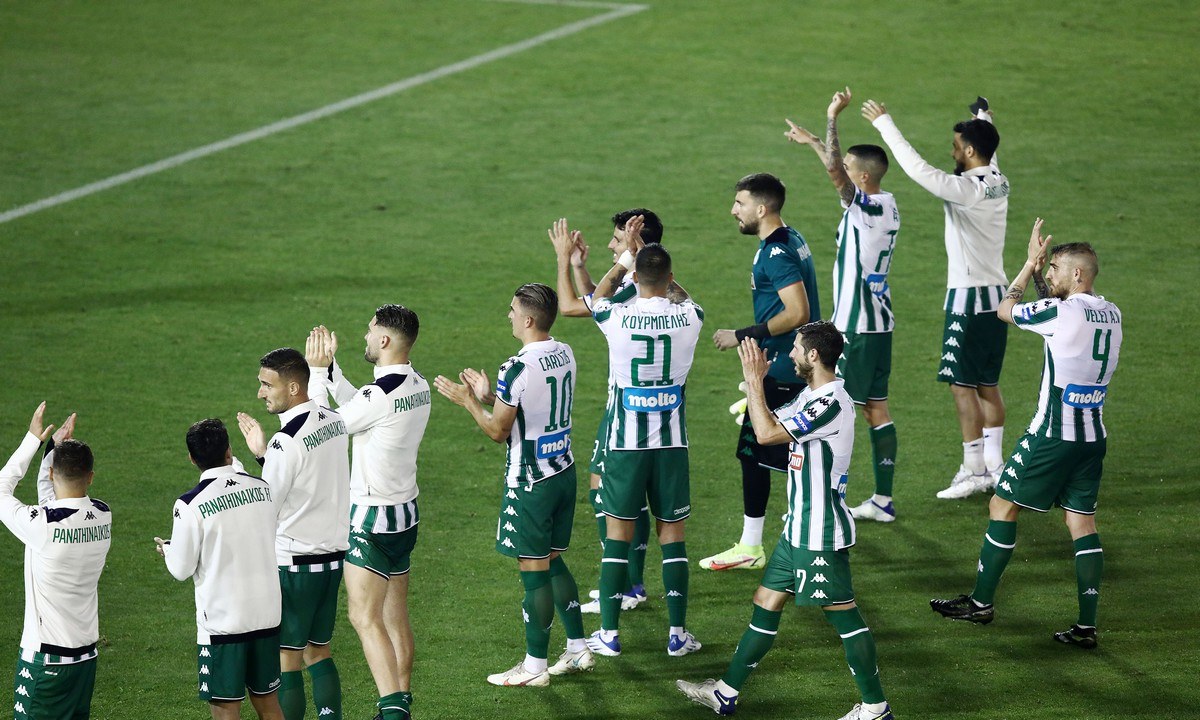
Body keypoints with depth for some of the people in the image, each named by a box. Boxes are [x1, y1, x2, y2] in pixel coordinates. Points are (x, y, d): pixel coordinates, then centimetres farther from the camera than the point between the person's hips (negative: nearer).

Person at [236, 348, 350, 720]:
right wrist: (264, 453, 11)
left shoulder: (286, 442, -20)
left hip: (294, 563, -8)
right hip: (333, 554, 8)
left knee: (286, 661, 0)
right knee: (319, 651, 16)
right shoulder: (334, 422, 5)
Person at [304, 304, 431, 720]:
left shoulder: (381, 395, -23)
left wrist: (316, 371, -1)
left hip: (373, 517, -9)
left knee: (365, 617, -7)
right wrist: (330, 367, 14)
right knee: (395, 616, 13)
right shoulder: (418, 387, 5)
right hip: (405, 512, 9)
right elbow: (357, 408, 17)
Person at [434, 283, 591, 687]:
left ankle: (535, 667, 8)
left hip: (530, 483, -8)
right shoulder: (565, 355, 5)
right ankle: (578, 650, 24)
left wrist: (468, 400, 0)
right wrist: (488, 395, 16)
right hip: (563, 472, 8)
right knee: (553, 562, 20)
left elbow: (498, 430, -15)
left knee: (534, 572, 0)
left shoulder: (517, 369, -22)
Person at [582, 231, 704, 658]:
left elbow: (599, 295, 13)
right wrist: (647, 255, 23)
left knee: (618, 531, 7)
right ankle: (677, 633, 11)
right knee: (672, 532, 9)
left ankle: (609, 633, 10)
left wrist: (628, 256, 19)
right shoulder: (690, 317, -9)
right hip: (672, 443, 1)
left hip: (626, 443, -1)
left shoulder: (617, 318, -14)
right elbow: (681, 296, 19)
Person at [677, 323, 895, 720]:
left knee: (842, 612, -4)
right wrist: (755, 381, 9)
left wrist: (754, 380, -17)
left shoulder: (831, 402, -21)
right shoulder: (811, 396, 10)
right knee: (766, 603, 14)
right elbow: (769, 423, 20)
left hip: (822, 534, -10)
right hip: (799, 528, 10)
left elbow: (767, 433, -25)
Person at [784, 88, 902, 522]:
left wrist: (832, 117, -21)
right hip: (877, 322, 9)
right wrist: (813, 141, 36)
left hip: (857, 327, -9)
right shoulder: (885, 206, 10)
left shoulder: (867, 206, -16)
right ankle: (883, 500, 15)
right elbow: (841, 167, 26)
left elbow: (834, 169, -29)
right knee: (875, 408, 12)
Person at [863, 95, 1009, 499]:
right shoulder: (998, 183, 6)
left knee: (962, 384, -5)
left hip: (969, 299, -9)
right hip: (997, 295, 9)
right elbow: (988, 154, 29)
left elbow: (918, 169, -21)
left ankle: (974, 471, -4)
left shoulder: (966, 190, -18)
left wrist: (884, 123, -13)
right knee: (987, 385, 13)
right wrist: (983, 120, 48)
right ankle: (994, 466, 16)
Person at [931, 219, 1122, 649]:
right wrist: (1039, 275, 14)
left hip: (1052, 434, -7)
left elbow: (1006, 310, -2)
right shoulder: (1112, 315, 6)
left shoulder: (1061, 312, -17)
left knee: (1003, 507, 8)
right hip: (1093, 436, 7)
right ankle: (1086, 625, 2)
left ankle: (981, 603, 16)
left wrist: (1030, 266, 6)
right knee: (1081, 521, 7)